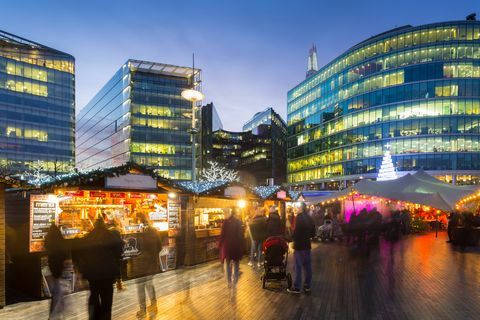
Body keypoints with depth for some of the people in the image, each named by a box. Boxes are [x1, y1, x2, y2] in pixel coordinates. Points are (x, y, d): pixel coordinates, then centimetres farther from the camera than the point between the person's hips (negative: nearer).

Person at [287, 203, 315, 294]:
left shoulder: (299, 217, -15)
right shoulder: (310, 218, 9)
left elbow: (296, 231, -21)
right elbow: (313, 233, 14)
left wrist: (293, 239, -6)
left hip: (299, 245, -7)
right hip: (307, 245, 7)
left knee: (298, 266, -2)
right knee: (307, 266, 12)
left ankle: (296, 287, 2)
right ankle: (307, 286, 19)